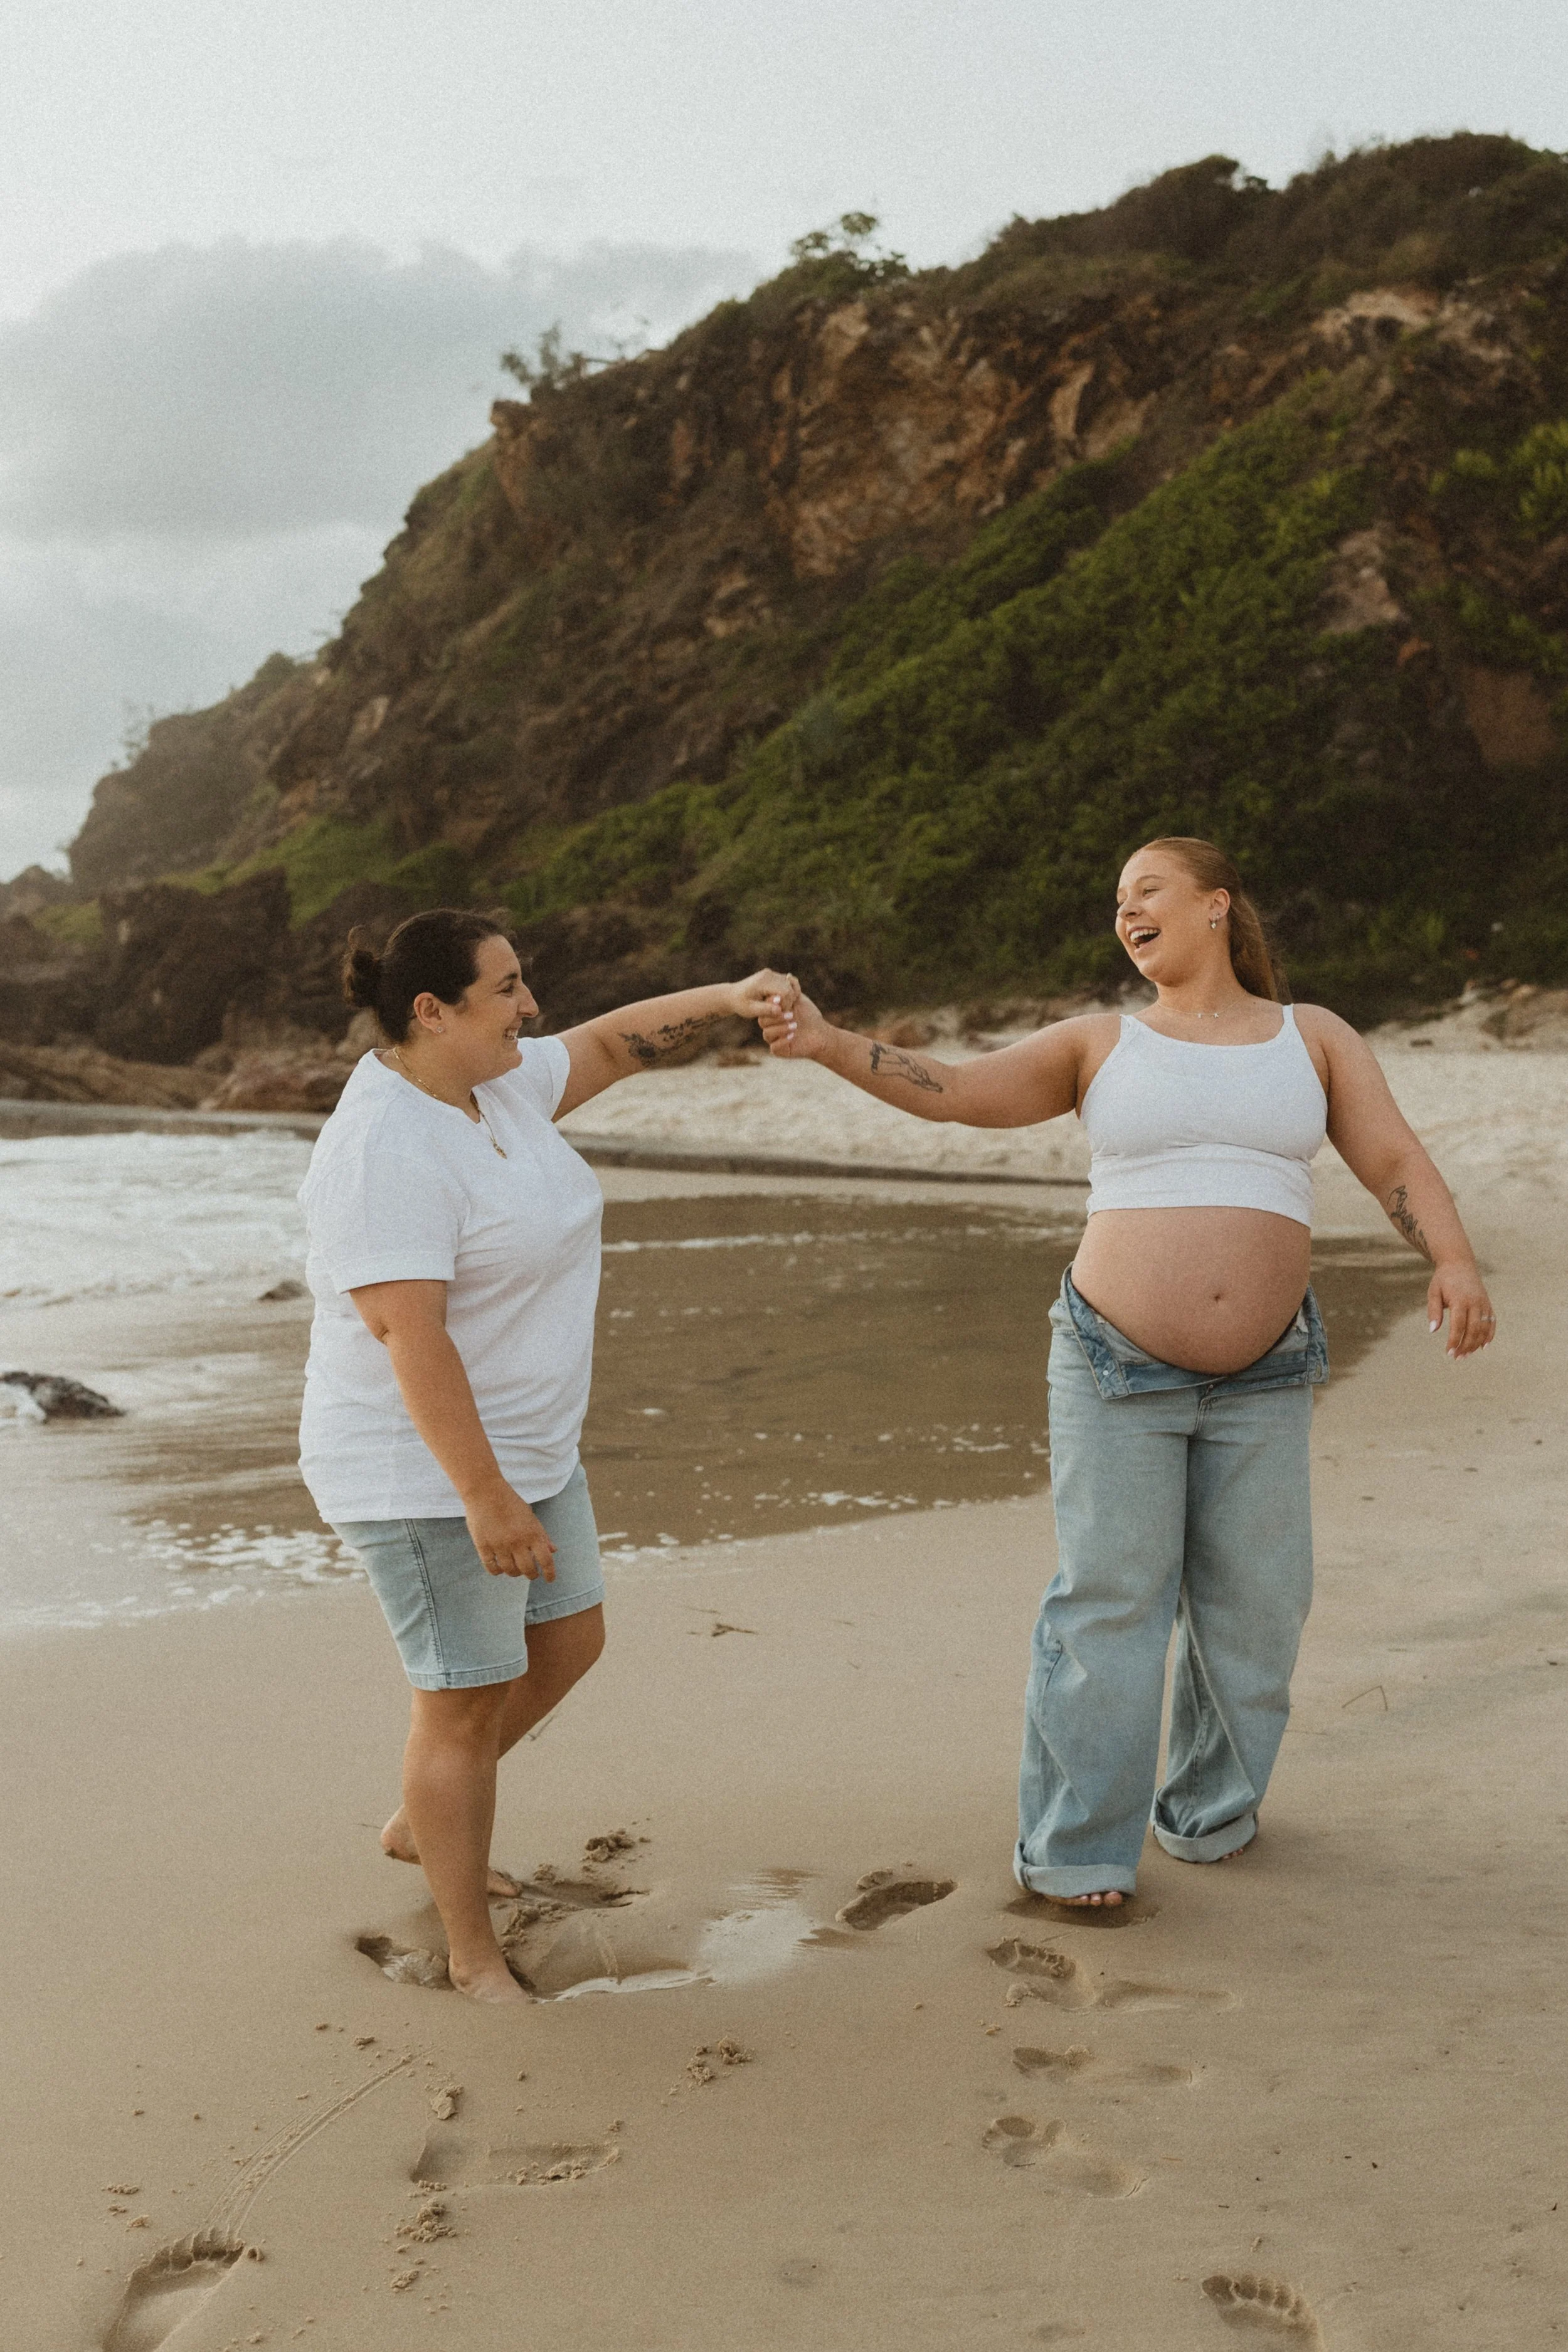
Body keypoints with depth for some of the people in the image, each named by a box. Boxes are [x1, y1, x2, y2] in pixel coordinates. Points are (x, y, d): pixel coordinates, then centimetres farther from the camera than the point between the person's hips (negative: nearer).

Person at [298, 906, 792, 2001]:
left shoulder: (494, 1082, 3)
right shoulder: (389, 1150, -26)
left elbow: (612, 1043, 15)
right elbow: (409, 1336, -30)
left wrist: (725, 999, -2)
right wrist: (485, 1498, -31)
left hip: (523, 1442, 10)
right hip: (427, 1469, -10)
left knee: (568, 1645, 20)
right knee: (470, 1701, 1)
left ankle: (419, 1823, 39)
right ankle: (474, 1954, 18)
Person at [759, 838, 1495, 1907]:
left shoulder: (1313, 1036, 7)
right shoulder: (1099, 1045, 5)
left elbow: (1398, 1162, -1)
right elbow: (949, 1089, -2)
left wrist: (1456, 1262, -19)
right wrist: (825, 1042, -16)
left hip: (1262, 1377, 2)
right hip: (1119, 1370, -2)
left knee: (1253, 1604, 8)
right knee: (1109, 1601, -4)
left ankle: (1210, 1812, 28)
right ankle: (1078, 1847, 5)